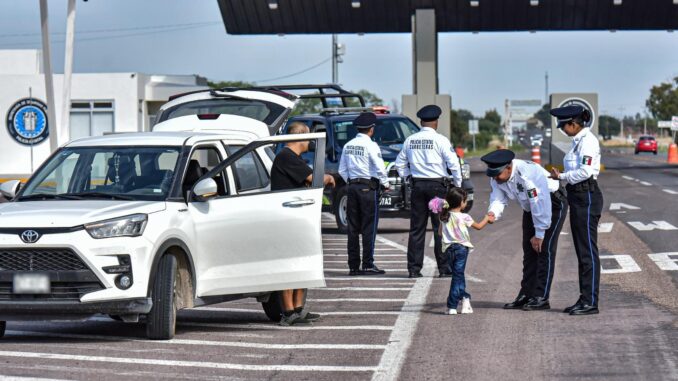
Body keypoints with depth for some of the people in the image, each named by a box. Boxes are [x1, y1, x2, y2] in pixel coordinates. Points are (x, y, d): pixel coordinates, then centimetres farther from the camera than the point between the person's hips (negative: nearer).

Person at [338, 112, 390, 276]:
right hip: (368, 187, -6)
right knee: (369, 227, -3)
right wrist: (385, 183, 3)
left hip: (352, 186, 6)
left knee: (353, 227, 7)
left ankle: (353, 265, 7)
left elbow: (342, 170, 11)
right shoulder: (370, 145, -10)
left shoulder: (348, 146, 8)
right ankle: (368, 265, -6)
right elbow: (380, 168, -12)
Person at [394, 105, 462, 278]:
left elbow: (400, 164, 14)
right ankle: (444, 267, 0)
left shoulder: (410, 140, 6)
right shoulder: (440, 140, -8)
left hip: (417, 186, 4)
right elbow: (454, 163, -10)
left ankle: (414, 268, 6)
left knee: (416, 228, 7)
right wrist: (457, 184, 1)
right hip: (437, 186, -4)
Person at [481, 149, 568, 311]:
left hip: (553, 203, -8)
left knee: (544, 249, -13)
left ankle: (541, 297, -13)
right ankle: (526, 295, 10)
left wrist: (539, 234, -27)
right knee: (529, 250, 6)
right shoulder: (497, 177, -14)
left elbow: (540, 204, -34)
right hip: (531, 207, 8)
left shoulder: (528, 174, -38)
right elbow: (498, 198, -15)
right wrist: (492, 213, -39)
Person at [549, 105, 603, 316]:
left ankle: (591, 302, -5)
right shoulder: (578, 141, 16)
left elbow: (585, 171, -22)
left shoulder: (588, 140, -14)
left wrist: (562, 176, -12)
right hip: (577, 197, 10)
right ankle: (584, 299, 17)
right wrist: (562, 176, 5)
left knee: (588, 251, -7)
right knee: (582, 251, 12)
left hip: (587, 196, -10)